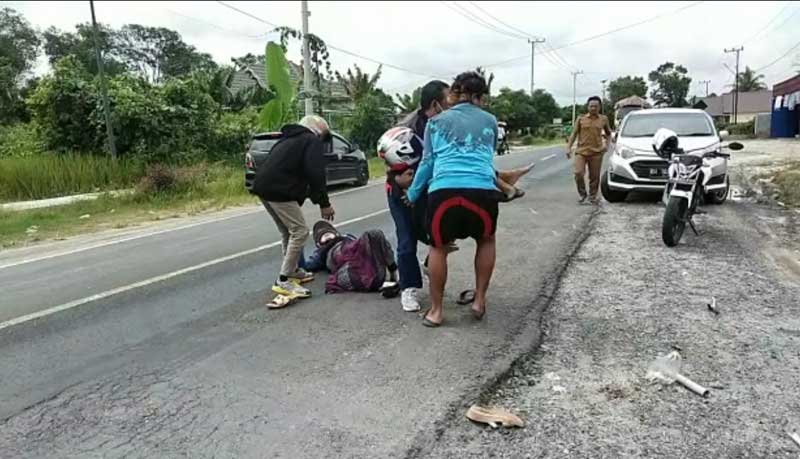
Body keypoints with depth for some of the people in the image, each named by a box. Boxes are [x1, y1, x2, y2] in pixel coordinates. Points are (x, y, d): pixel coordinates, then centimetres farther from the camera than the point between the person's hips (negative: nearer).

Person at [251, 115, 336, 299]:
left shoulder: (290, 139, 30)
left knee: (288, 231, 22)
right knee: (300, 231, -7)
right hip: (278, 191, -10)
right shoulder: (313, 141, 2)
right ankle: (283, 281, -9)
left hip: (264, 187, 10)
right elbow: (316, 175, -11)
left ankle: (292, 271, 30)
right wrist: (324, 203, -8)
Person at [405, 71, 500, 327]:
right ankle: (479, 300, 26)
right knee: (486, 241, 27)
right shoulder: (490, 122, 21)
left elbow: (427, 162, 18)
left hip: (443, 191, 0)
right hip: (482, 191, 1)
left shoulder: (437, 121, 19)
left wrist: (412, 194, 30)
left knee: (439, 248, 19)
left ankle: (436, 310, 24)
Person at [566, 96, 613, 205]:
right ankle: (582, 194, 11)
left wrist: (606, 143, 3)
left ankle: (593, 196, 24)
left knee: (595, 177, 5)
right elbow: (574, 134, 7)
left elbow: (608, 133, 20)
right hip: (581, 151, -1)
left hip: (596, 152, 1)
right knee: (578, 173, -13)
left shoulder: (603, 119, 8)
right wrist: (569, 147, -1)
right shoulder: (581, 119, 4)